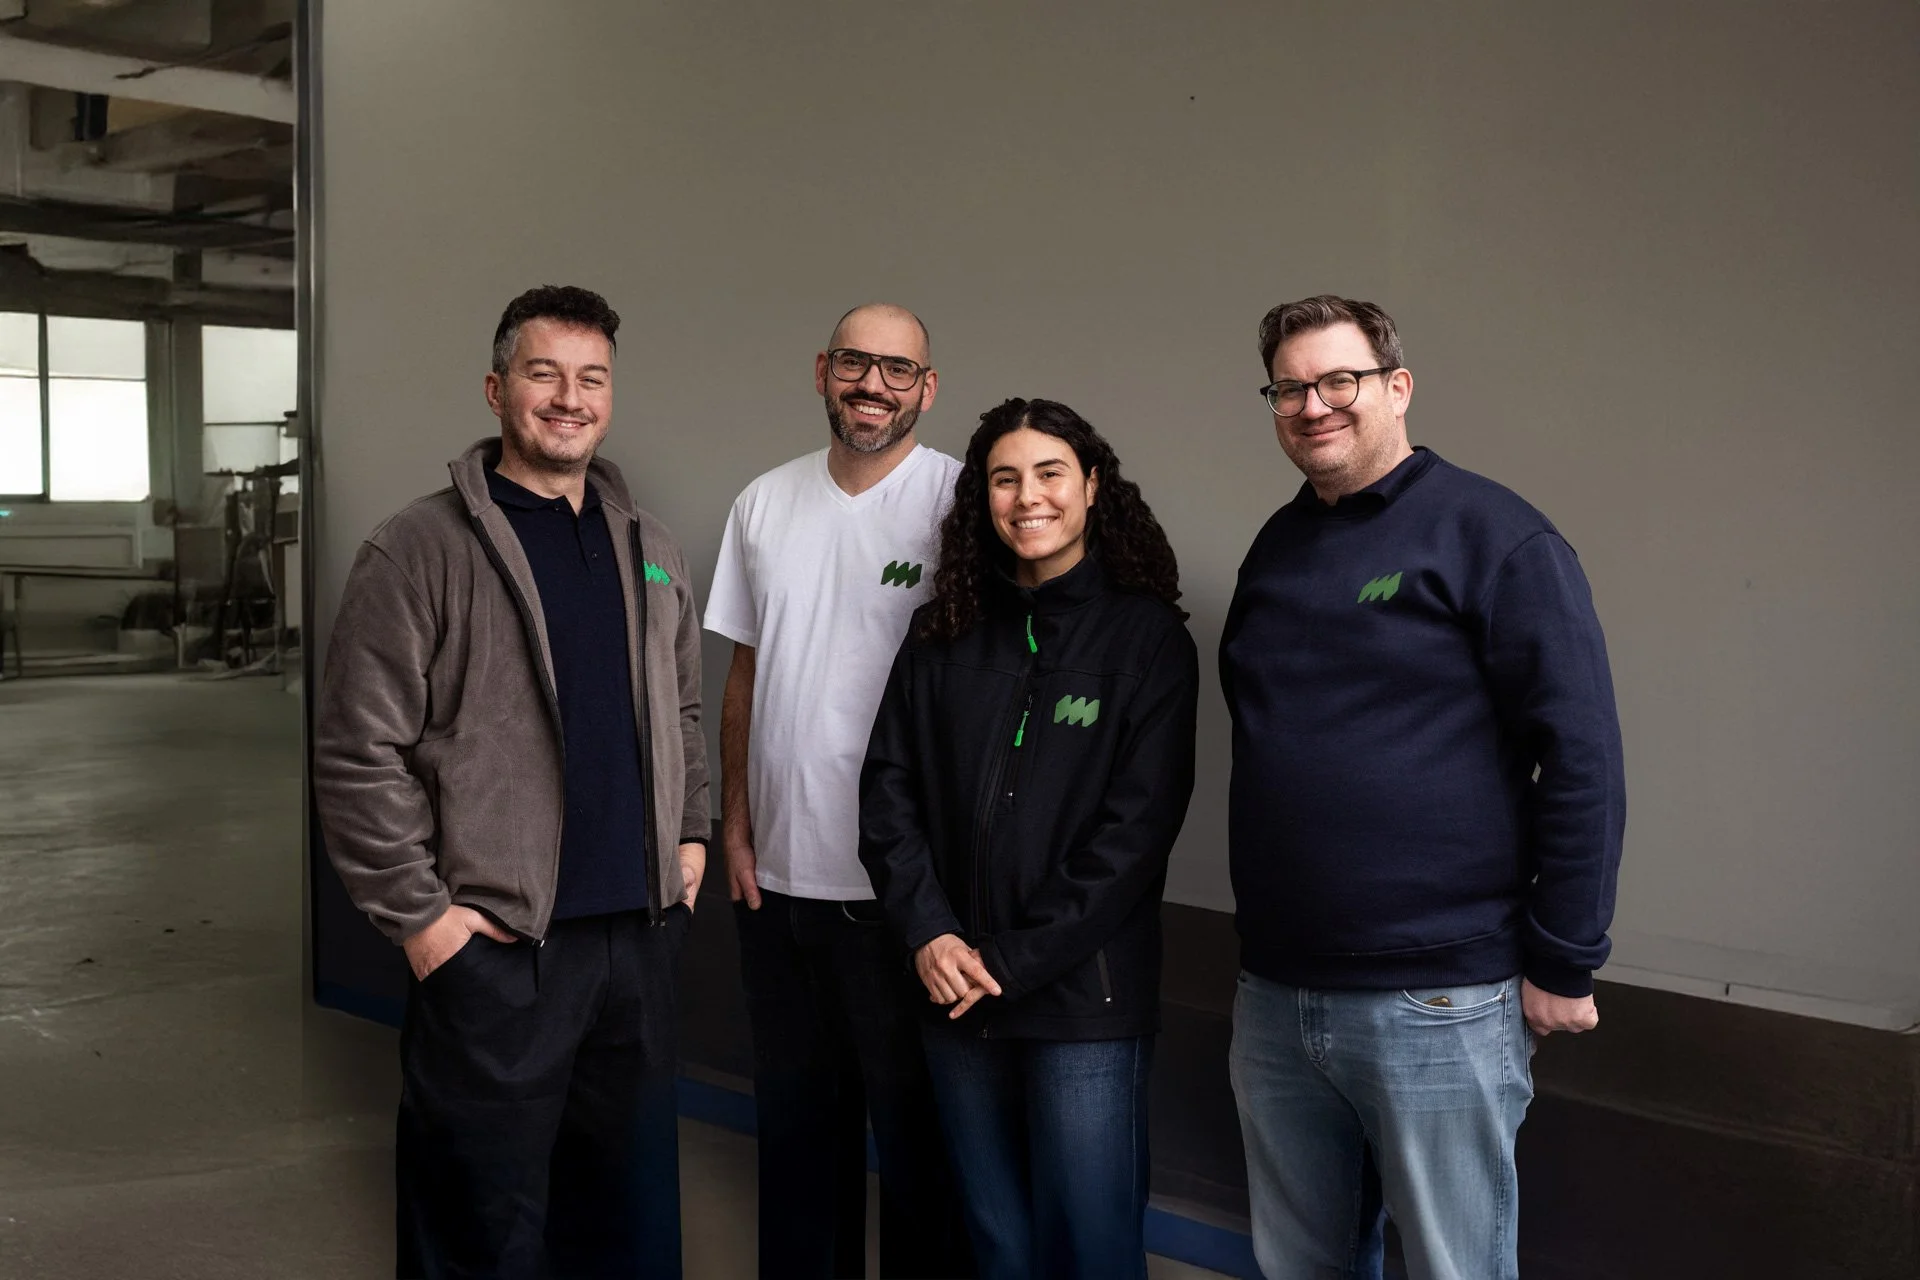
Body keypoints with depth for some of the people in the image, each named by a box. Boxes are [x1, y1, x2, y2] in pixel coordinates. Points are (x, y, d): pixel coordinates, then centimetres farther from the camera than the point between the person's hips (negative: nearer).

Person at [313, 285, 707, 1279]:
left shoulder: (650, 551, 11)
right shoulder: (419, 551, -8)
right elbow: (358, 755, -11)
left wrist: (690, 834, 13)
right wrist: (420, 914, -12)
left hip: (642, 934, 6)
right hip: (492, 946, -5)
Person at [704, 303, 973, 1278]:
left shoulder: (960, 501, -8)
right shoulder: (765, 504, 8)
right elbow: (745, 674, 13)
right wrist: (734, 825, 8)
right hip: (777, 872, 5)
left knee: (913, 1125, 7)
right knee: (795, 1115, 18)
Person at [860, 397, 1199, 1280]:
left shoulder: (1146, 636, -4)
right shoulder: (943, 634, 9)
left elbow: (1136, 826, -10)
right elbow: (888, 786, 6)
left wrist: (1016, 960, -13)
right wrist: (928, 931, -8)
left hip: (1085, 999, -4)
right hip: (956, 995, 4)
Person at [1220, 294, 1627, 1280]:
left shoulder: (1492, 536, -8)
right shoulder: (1276, 549, 12)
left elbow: (1581, 759, -11)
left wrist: (1563, 965, -12)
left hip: (1437, 1005, -6)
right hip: (1273, 999, 6)